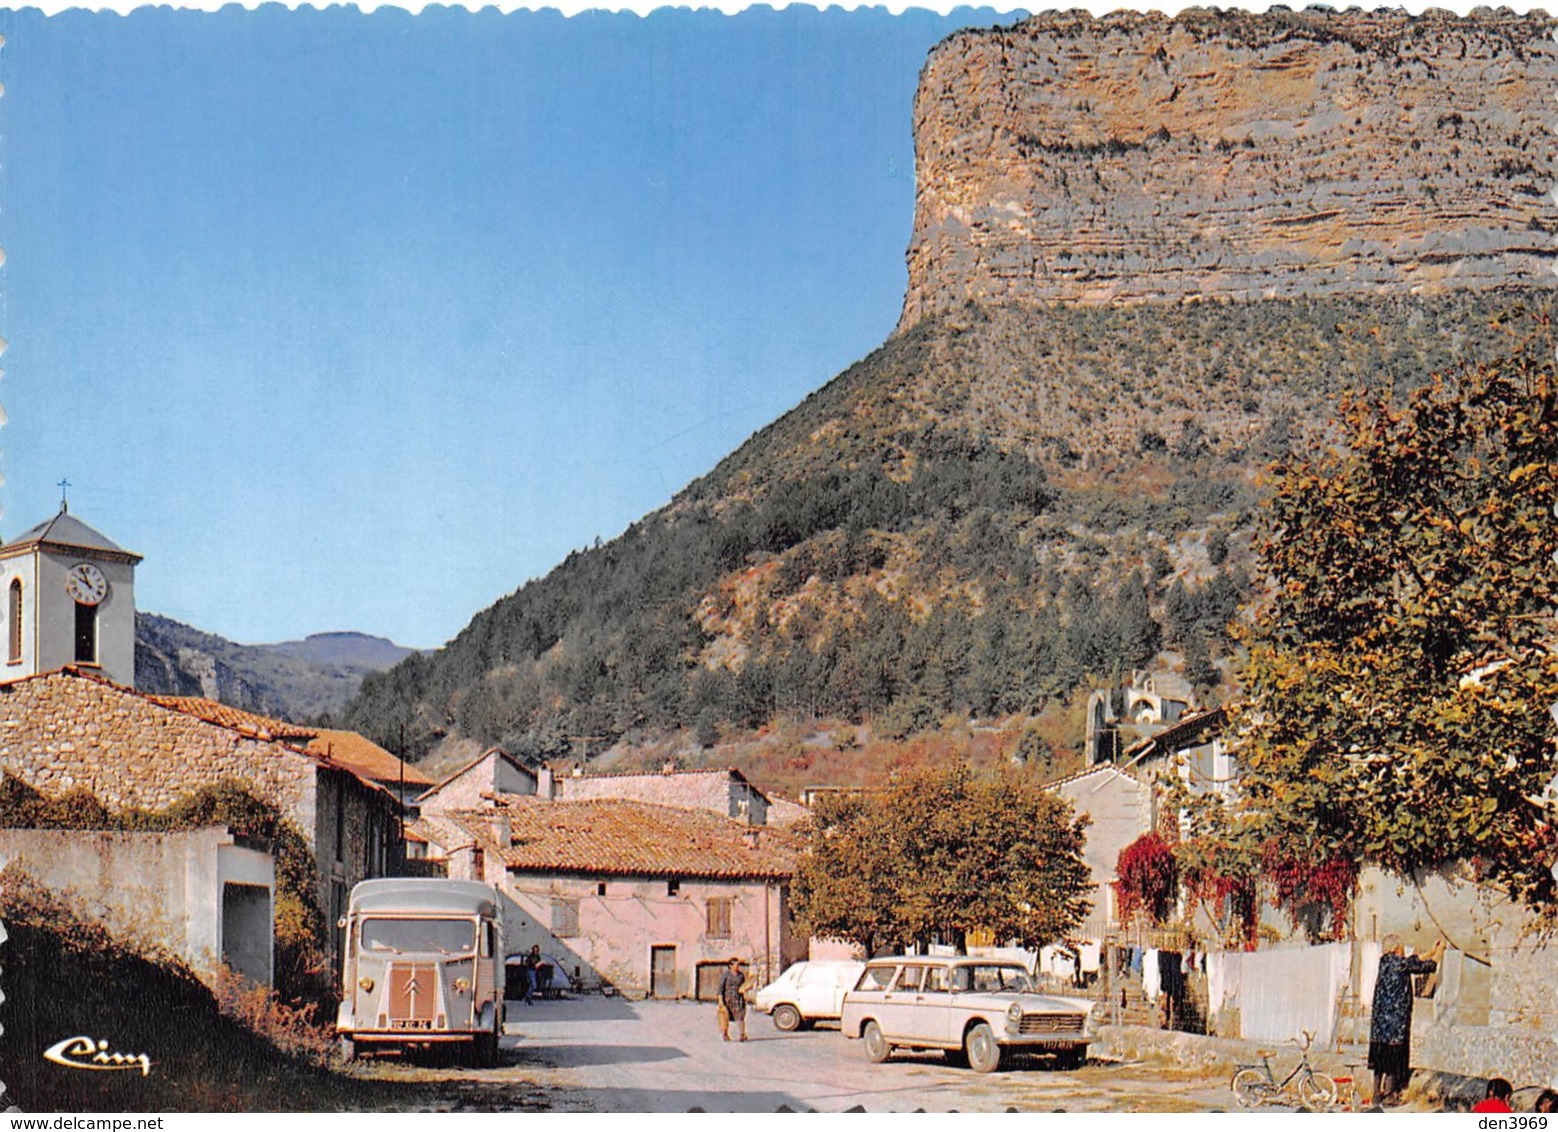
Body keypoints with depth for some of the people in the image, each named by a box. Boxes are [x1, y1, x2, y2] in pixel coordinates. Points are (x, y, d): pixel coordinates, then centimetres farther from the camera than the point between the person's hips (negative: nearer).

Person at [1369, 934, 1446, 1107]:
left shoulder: (1385, 962, 9)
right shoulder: (1400, 963, -13)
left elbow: (1414, 961, 23)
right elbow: (1430, 966, -3)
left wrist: (1432, 951, 30)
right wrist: (1440, 949, 13)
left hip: (1379, 1020, 8)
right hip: (1396, 1019, -8)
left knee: (1379, 1059, 11)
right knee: (1393, 1057, -1)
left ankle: (1377, 1094, 16)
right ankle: (1389, 1096, 1)